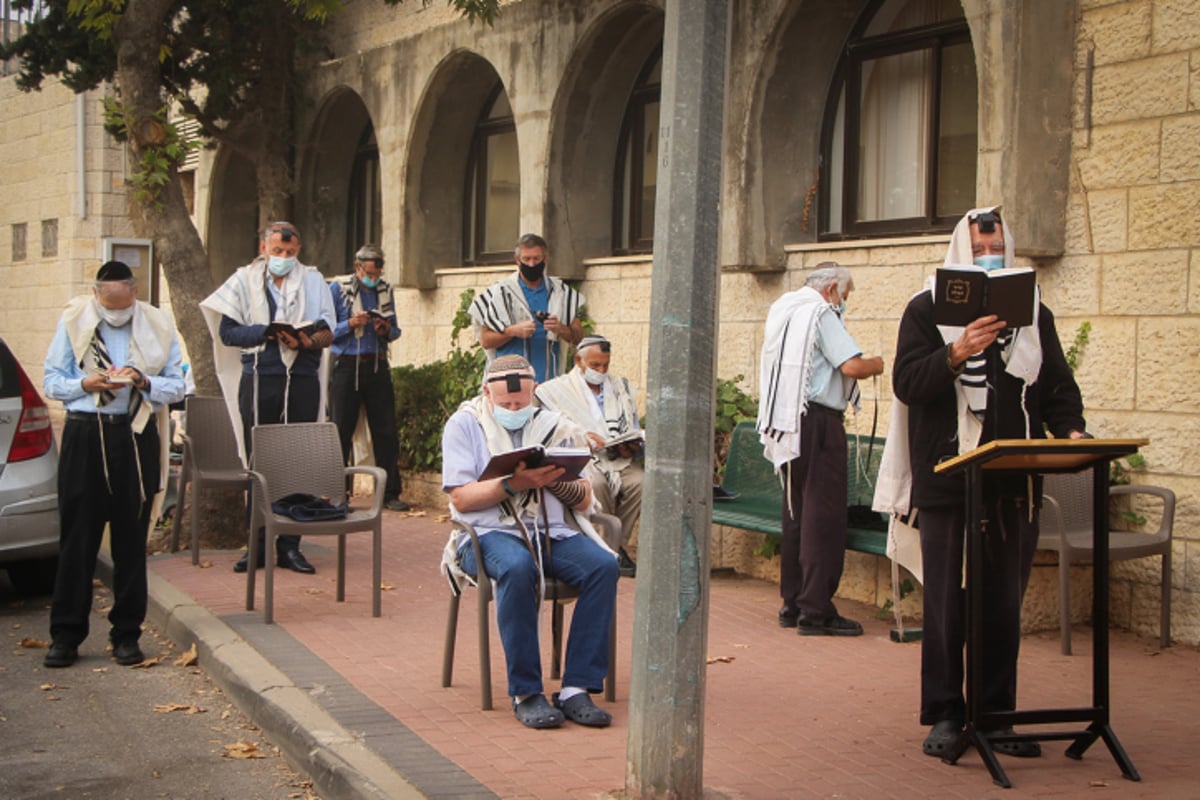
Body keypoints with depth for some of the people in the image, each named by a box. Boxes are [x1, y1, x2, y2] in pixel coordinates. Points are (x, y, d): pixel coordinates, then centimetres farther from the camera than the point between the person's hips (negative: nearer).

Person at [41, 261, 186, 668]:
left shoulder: (157, 326, 5)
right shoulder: (73, 322, 4)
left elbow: (176, 386, 6)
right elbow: (51, 380, 6)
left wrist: (143, 382, -13)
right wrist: (85, 384, -12)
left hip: (136, 438, 1)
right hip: (85, 434, 0)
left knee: (132, 539, 5)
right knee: (77, 537, 0)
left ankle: (127, 634, 13)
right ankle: (66, 634, 9)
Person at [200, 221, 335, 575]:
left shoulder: (313, 281, 11)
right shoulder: (244, 281, 9)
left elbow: (327, 333, 3)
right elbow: (227, 331, -1)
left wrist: (307, 340, -19)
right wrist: (269, 332, -14)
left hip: (302, 382, 1)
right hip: (259, 380, -1)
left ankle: (290, 546, 7)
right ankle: (258, 545, 8)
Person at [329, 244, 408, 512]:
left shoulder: (385, 289, 11)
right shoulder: (338, 288, 0)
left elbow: (395, 330, 16)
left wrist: (386, 330, -6)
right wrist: (351, 324, -18)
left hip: (377, 366, 3)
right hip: (347, 366, -3)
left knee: (385, 431, 2)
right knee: (340, 431, 0)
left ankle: (390, 493, 8)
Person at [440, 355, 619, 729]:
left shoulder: (554, 427, 14)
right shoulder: (464, 425, 5)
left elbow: (584, 499, 9)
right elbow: (461, 498, -5)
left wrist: (556, 481, -12)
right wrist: (512, 484, -20)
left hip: (553, 532, 4)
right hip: (491, 532, -4)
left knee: (603, 565, -25)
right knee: (517, 568, -38)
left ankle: (576, 689, -23)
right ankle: (525, 692, -27)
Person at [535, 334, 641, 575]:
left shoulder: (621, 387, 25)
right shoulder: (558, 390, 11)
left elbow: (635, 429, 22)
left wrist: (632, 446, -1)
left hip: (622, 460, 4)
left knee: (641, 482, -29)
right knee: (596, 484, -37)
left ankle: (615, 546, -16)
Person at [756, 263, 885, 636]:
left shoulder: (783, 311, 18)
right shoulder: (822, 313, -8)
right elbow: (852, 366, -17)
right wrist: (877, 364, 3)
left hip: (786, 422, 9)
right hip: (817, 421, -9)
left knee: (796, 512, 13)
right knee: (823, 513, -7)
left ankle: (792, 604, 16)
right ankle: (815, 610, -8)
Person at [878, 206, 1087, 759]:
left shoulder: (1033, 313, 14)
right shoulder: (928, 309, 4)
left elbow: (1057, 385, 13)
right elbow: (907, 383, -7)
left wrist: (1070, 429, -7)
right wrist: (956, 354, -23)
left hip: (1014, 483, 3)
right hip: (947, 480, -3)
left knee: (1004, 604, 6)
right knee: (947, 602, 0)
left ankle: (996, 714, 14)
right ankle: (944, 715, 8)